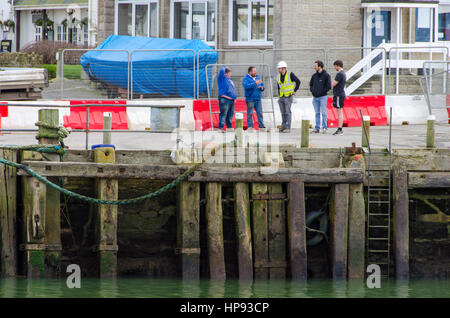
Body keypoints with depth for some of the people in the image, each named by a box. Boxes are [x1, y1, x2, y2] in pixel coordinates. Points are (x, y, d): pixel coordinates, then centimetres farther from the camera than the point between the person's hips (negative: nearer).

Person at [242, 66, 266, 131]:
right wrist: (255, 83, -25)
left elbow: (262, 85, 21)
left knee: (260, 113, 3)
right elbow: (246, 86, -22)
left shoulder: (257, 78, 16)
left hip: (258, 99, 6)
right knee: (250, 114, -4)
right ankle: (250, 126, 0)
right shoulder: (246, 79, -3)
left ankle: (261, 126, 6)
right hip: (250, 99, -6)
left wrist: (261, 87, -3)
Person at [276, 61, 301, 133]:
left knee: (288, 112, -8)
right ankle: (283, 126, 13)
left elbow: (298, 81, -7)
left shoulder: (290, 75, -8)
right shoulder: (279, 76, 11)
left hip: (288, 96, -6)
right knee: (283, 113, 8)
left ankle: (288, 128, -8)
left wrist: (295, 91, -6)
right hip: (281, 97, 6)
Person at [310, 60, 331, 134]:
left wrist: (321, 92, -12)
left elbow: (329, 86, -10)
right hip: (315, 97, 5)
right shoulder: (314, 75, 10)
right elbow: (311, 84, 21)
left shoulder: (326, 75, -7)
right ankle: (317, 128, 10)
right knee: (317, 113, 8)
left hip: (322, 97, -5)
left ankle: (324, 128, 1)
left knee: (323, 113, -2)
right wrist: (312, 91, 4)